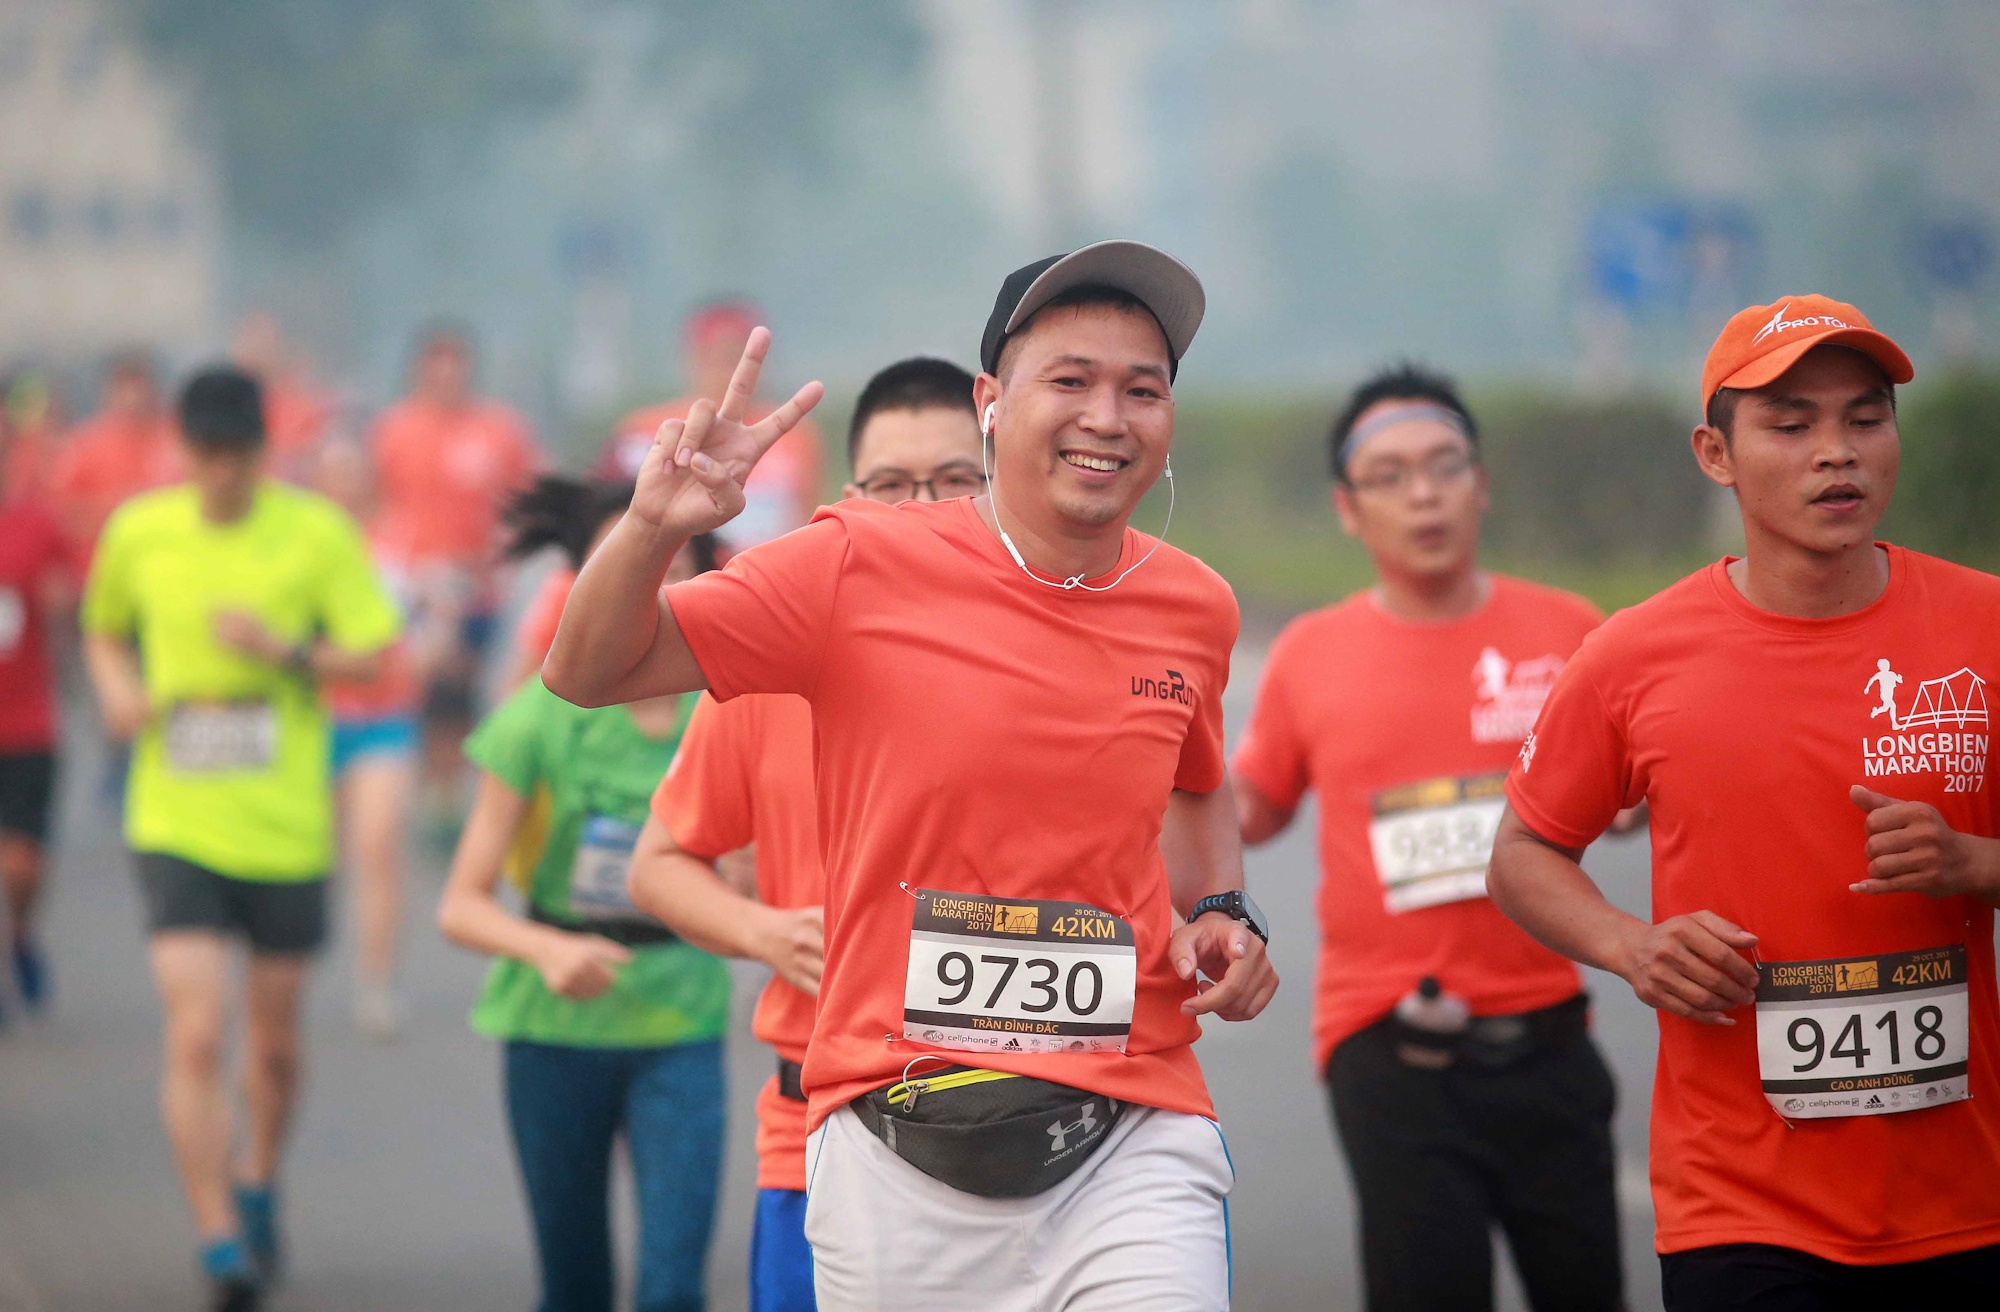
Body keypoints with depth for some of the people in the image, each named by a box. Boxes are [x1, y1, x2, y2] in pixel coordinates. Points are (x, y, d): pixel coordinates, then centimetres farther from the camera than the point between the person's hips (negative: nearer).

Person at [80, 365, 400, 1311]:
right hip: (175, 823, 0)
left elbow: (371, 654, -2)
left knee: (274, 1039, 13)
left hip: (285, 824, 0)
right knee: (196, 1036, -13)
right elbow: (104, 629, 19)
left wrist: (285, 650, -18)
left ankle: (258, 1181, 41)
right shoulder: (138, 531, 2)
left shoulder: (316, 533, -3)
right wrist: (117, 686, -2)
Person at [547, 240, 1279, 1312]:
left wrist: (1220, 913, 10)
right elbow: (589, 671, -1)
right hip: (895, 1143, -2)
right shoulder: (860, 566, -3)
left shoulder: (1195, 610, 8)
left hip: (1129, 1147, 2)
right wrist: (654, 528, -20)